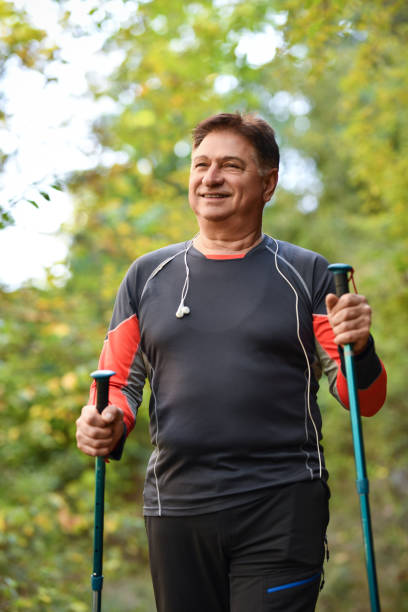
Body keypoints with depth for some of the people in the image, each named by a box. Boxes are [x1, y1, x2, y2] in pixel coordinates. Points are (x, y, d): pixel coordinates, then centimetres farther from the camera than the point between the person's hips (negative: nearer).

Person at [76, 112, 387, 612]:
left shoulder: (304, 273, 5)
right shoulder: (147, 276, 12)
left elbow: (363, 401, 4)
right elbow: (120, 386, 17)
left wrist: (358, 349, -17)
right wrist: (108, 427, -6)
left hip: (282, 507, -3)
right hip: (175, 507, 3)